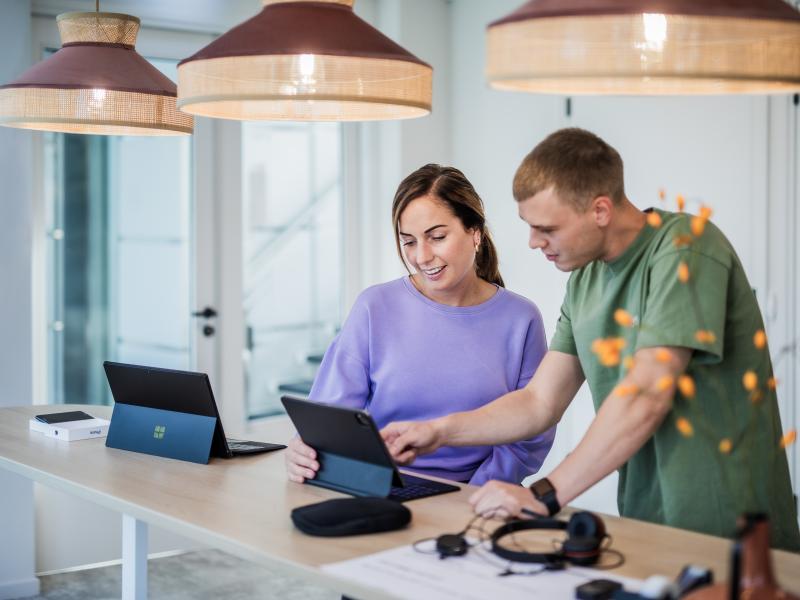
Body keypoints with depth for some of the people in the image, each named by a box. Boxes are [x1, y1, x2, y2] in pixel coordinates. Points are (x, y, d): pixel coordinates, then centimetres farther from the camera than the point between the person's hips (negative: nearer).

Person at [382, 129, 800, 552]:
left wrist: (545, 495, -23)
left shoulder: (684, 246, -13)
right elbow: (540, 402, 16)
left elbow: (648, 395, -22)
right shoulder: (586, 278, 12)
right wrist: (438, 433, 6)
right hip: (649, 528, 7)